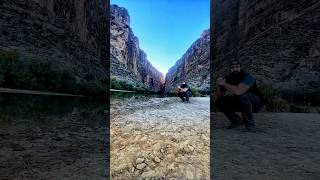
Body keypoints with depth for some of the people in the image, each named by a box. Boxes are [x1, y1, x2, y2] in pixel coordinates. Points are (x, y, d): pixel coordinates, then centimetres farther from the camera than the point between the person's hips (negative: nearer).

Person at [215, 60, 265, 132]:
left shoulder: (247, 77, -24)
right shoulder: (228, 78, -7)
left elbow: (238, 91, -45)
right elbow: (218, 97, -9)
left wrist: (224, 84, -32)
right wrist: (218, 85, -26)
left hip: (256, 102, -5)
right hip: (239, 103, 6)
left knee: (243, 95, -37)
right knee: (219, 102, -13)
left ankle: (250, 124, -16)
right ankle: (236, 121, 8)